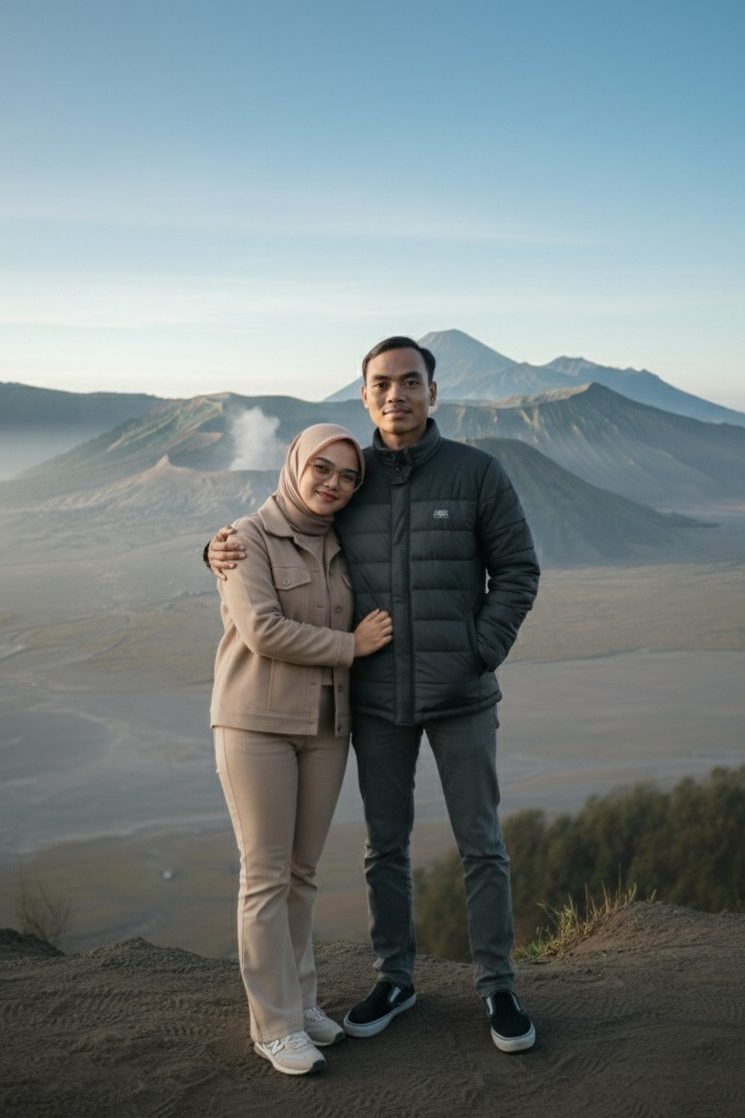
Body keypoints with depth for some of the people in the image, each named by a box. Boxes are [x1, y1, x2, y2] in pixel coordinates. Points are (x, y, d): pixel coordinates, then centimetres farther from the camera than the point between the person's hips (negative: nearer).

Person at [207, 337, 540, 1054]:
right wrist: (222, 550, -12)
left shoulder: (477, 472, -7)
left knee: (481, 843, 6)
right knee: (385, 844, 12)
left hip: (460, 695, -2)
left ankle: (496, 986, 24)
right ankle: (395, 979, 30)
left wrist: (481, 653, -13)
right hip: (376, 697, 2)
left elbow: (517, 571, -2)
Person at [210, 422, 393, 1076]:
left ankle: (297, 998, 26)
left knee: (302, 871, 13)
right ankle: (276, 1024, 9)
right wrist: (350, 646, -12)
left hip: (325, 727, 6)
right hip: (258, 724, -5)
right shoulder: (248, 538, -8)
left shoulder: (340, 548, 10)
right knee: (266, 875, -1)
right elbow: (262, 630, -18)